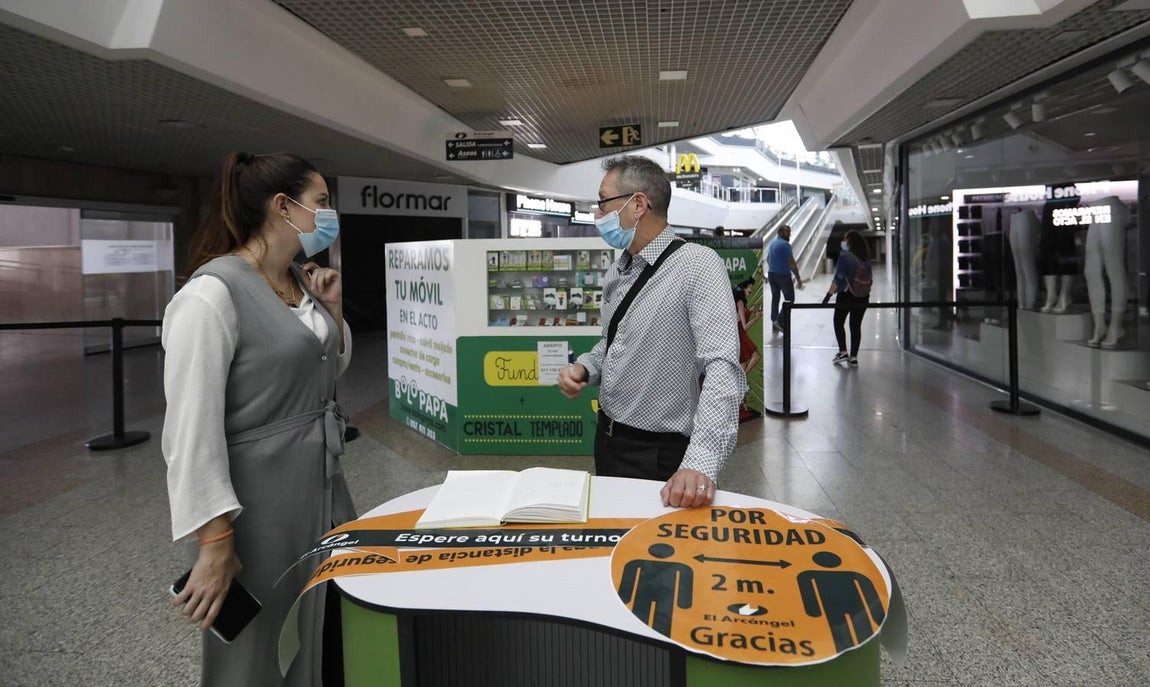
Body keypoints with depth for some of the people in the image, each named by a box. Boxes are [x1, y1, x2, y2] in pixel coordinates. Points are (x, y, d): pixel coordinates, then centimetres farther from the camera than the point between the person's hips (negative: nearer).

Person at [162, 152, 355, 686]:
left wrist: (332, 311, 3)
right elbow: (191, 427, -21)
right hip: (262, 498, -8)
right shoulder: (213, 293, -19)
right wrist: (215, 543, -22)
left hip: (325, 485, 8)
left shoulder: (301, 282, 6)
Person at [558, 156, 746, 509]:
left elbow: (722, 366, -30)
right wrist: (584, 368, -3)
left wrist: (700, 464, -40)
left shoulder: (698, 264, -20)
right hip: (608, 439, 8)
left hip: (660, 453, -8)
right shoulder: (618, 271, 5)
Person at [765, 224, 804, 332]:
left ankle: (774, 321, 18)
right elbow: (791, 263, -18)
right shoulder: (785, 244, -16)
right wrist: (798, 278, -14)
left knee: (775, 298, 15)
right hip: (783, 275, -8)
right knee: (790, 299, 0)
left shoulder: (772, 243, 10)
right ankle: (780, 321, -10)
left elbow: (768, 259, 23)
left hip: (771, 274, 8)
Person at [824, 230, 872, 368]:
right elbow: (869, 278, 11)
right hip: (863, 297, 5)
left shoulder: (845, 256, -11)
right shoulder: (866, 258, 7)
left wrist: (829, 294, -15)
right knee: (856, 326, 8)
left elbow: (838, 278, -16)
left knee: (838, 323, 10)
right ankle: (853, 357, 9)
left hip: (846, 295, -5)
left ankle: (843, 352, 3)